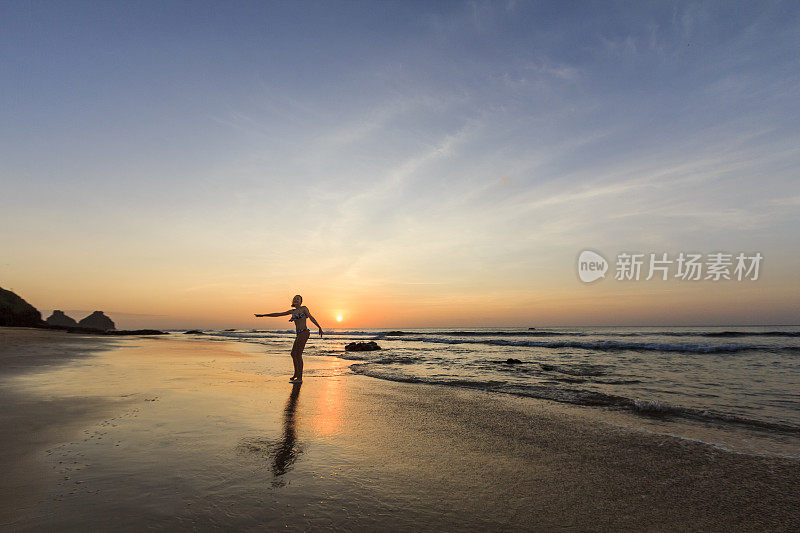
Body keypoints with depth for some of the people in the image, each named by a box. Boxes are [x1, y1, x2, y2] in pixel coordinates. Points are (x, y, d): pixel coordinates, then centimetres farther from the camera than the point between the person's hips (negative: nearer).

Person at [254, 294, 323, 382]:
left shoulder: (304, 308, 3)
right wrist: (263, 315, 23)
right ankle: (296, 374, 29)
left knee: (298, 355, -10)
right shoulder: (292, 311, 20)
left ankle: (299, 377, -6)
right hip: (299, 334, 7)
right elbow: (278, 314, 23)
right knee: (293, 354, 12)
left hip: (304, 332, -7)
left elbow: (311, 318, 0)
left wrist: (319, 327, -7)